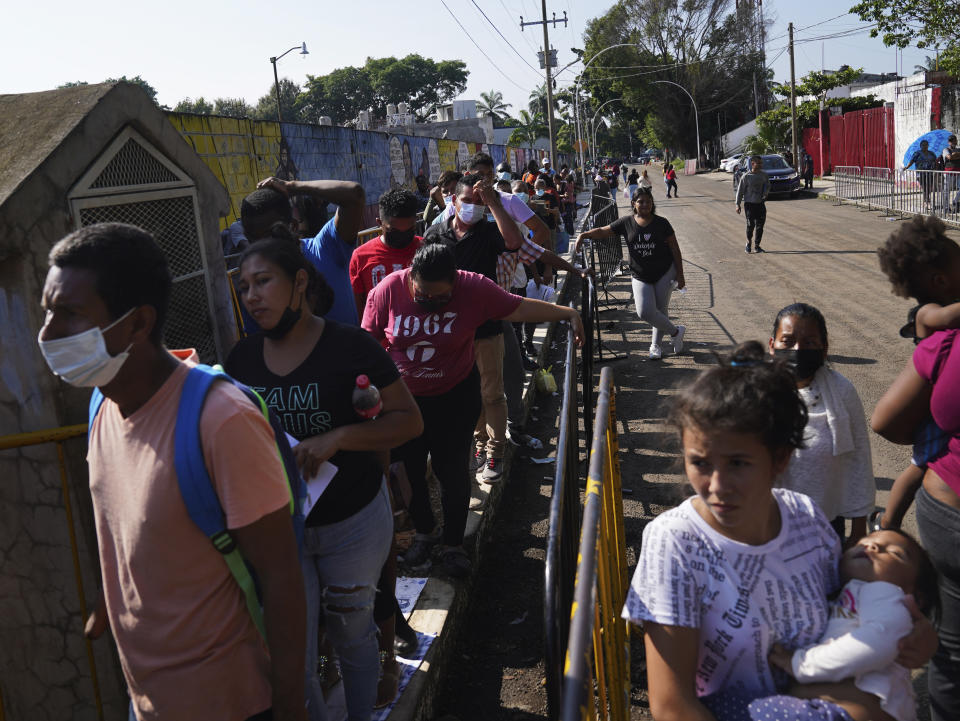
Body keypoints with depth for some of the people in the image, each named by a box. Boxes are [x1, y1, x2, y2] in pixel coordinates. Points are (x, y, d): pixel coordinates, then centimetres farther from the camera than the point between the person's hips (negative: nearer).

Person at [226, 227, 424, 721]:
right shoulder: (242, 358, 0)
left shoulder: (349, 345, -12)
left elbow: (409, 420, -11)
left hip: (353, 522, -2)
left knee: (352, 635, 17)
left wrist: (337, 438, -24)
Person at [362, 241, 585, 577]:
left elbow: (518, 308, -8)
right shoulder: (387, 291, -14)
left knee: (453, 471, 4)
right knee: (409, 470, 11)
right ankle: (424, 533, 37)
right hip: (402, 398, 1)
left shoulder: (474, 288, -16)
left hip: (454, 398, -1)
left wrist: (567, 313, -9)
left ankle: (453, 543, 26)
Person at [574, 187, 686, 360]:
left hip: (665, 272, -1)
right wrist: (583, 235, -16)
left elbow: (675, 249, 1)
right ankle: (675, 331, 10)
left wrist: (680, 275, -2)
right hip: (641, 277, 1)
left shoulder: (661, 223, -3)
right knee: (645, 312, -12)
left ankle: (655, 345, 22)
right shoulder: (626, 222, 0)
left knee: (660, 310, 2)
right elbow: (603, 231, 1)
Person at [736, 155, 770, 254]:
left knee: (760, 225, 1)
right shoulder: (746, 176, -6)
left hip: (761, 204, 4)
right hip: (749, 204, -4)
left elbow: (767, 186, 14)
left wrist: (765, 195, -8)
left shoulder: (764, 176, 6)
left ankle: (757, 246, 13)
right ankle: (748, 243, 17)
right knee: (750, 225, -8)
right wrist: (738, 204, -5)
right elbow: (740, 191, -2)